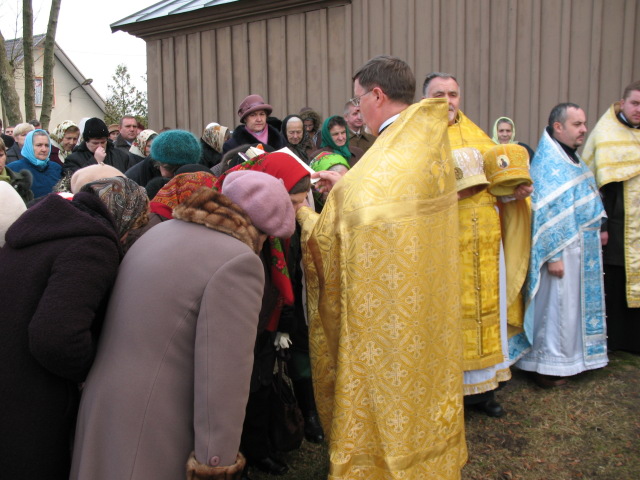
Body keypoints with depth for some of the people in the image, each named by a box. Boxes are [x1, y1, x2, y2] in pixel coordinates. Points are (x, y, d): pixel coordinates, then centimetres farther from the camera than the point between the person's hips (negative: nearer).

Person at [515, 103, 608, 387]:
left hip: (583, 247, 9)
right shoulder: (548, 164, -16)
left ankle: (568, 358, 29)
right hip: (562, 247, -9)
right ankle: (546, 367, 12)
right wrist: (553, 255, -23)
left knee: (574, 304, 16)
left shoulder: (574, 159, 13)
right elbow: (546, 213, -21)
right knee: (556, 305, -1)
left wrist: (598, 229, 16)